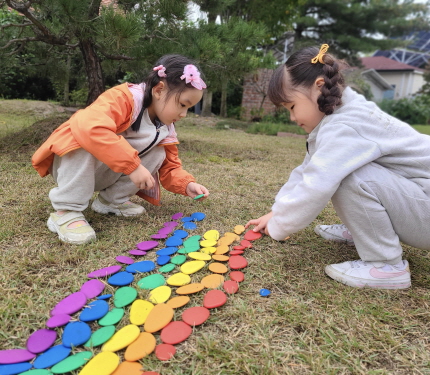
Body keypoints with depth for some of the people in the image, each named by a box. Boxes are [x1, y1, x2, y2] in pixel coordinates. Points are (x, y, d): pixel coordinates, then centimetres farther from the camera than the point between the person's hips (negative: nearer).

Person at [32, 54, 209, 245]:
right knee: (84, 141, -37)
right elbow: (90, 128, -46)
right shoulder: (124, 98, -28)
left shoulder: (165, 129, -4)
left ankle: (111, 200, 1)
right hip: (71, 157, -6)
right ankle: (66, 212, -26)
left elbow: (169, 167, 3)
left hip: (107, 174, 7)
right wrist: (133, 165, -44)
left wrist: (186, 184, -17)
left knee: (159, 154, -5)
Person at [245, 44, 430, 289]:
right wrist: (275, 214, 7)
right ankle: (360, 231, 20)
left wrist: (278, 227, -16)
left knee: (351, 177, -30)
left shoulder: (345, 127, -28)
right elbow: (307, 172, 9)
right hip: (409, 195, 9)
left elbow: (314, 187, -34)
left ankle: (387, 265, -14)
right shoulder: (336, 117, 4)